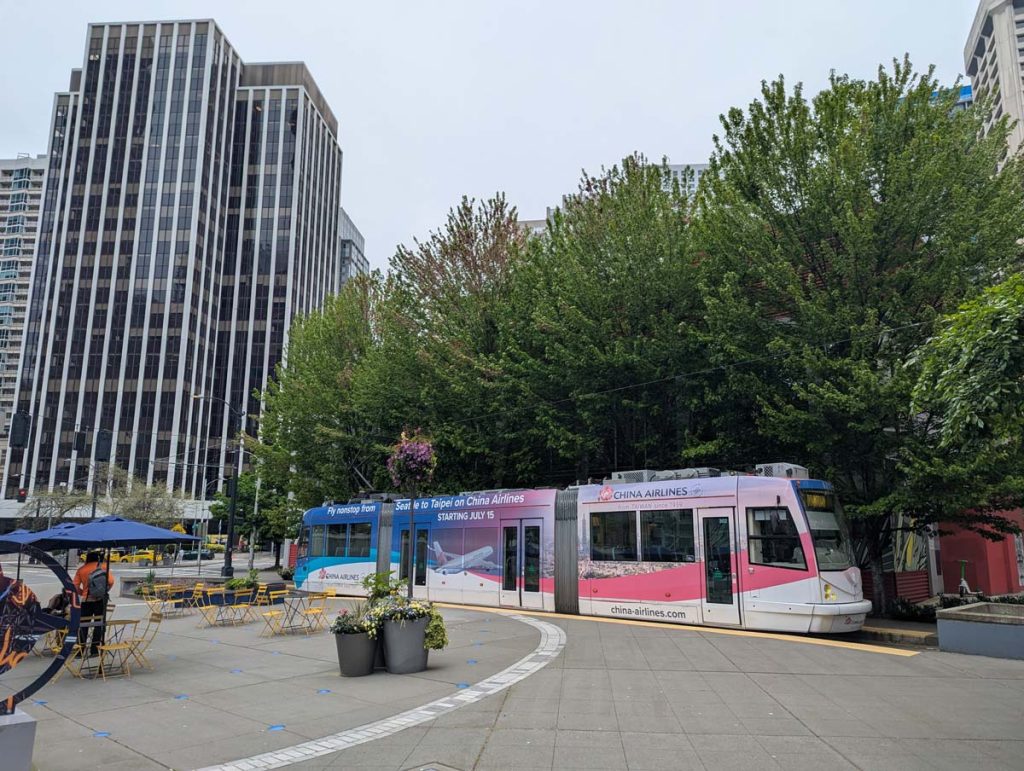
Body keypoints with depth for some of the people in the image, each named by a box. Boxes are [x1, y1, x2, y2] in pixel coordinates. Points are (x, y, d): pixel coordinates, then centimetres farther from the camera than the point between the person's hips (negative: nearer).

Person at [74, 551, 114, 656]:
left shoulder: (81, 570, 5)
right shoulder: (103, 567, -1)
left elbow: (75, 586, 1)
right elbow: (110, 581, -10)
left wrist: (83, 593, 17)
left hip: (86, 600, 1)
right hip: (100, 600, -1)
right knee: (99, 624, 6)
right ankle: (94, 649, 4)